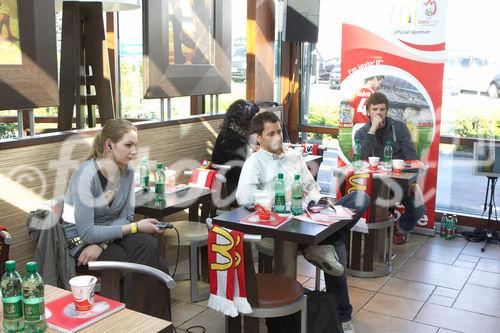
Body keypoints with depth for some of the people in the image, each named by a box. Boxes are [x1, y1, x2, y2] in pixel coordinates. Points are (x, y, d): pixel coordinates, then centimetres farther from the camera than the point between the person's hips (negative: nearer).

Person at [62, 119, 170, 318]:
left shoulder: (127, 171, -4)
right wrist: (136, 227, -22)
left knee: (149, 245, -24)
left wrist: (101, 244, -19)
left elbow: (126, 216, -1)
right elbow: (87, 232, -24)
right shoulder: (86, 175, -23)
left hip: (110, 233, 5)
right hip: (81, 240, -5)